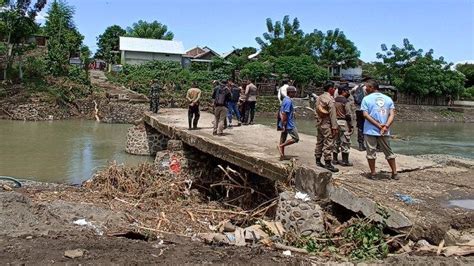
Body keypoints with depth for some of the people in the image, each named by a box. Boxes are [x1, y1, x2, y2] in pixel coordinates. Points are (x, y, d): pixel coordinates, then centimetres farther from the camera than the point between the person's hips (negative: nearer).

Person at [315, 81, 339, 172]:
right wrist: (334, 127, -17)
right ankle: (328, 163, -3)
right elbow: (332, 114, -17)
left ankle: (318, 160, 23)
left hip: (319, 123, 9)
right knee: (328, 144, -5)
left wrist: (318, 121, 16)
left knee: (319, 142, 16)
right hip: (327, 125, -9)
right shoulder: (330, 99, -15)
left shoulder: (319, 98, 11)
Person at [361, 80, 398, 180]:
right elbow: (392, 114, -2)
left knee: (371, 152, 6)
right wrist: (386, 126, -11)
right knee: (388, 152, 14)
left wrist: (378, 125, -12)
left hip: (370, 130, -3)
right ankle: (394, 173, 18)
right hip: (384, 131, 4)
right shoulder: (388, 99, 9)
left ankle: (373, 173, 12)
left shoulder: (366, 99, -2)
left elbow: (366, 115, -11)